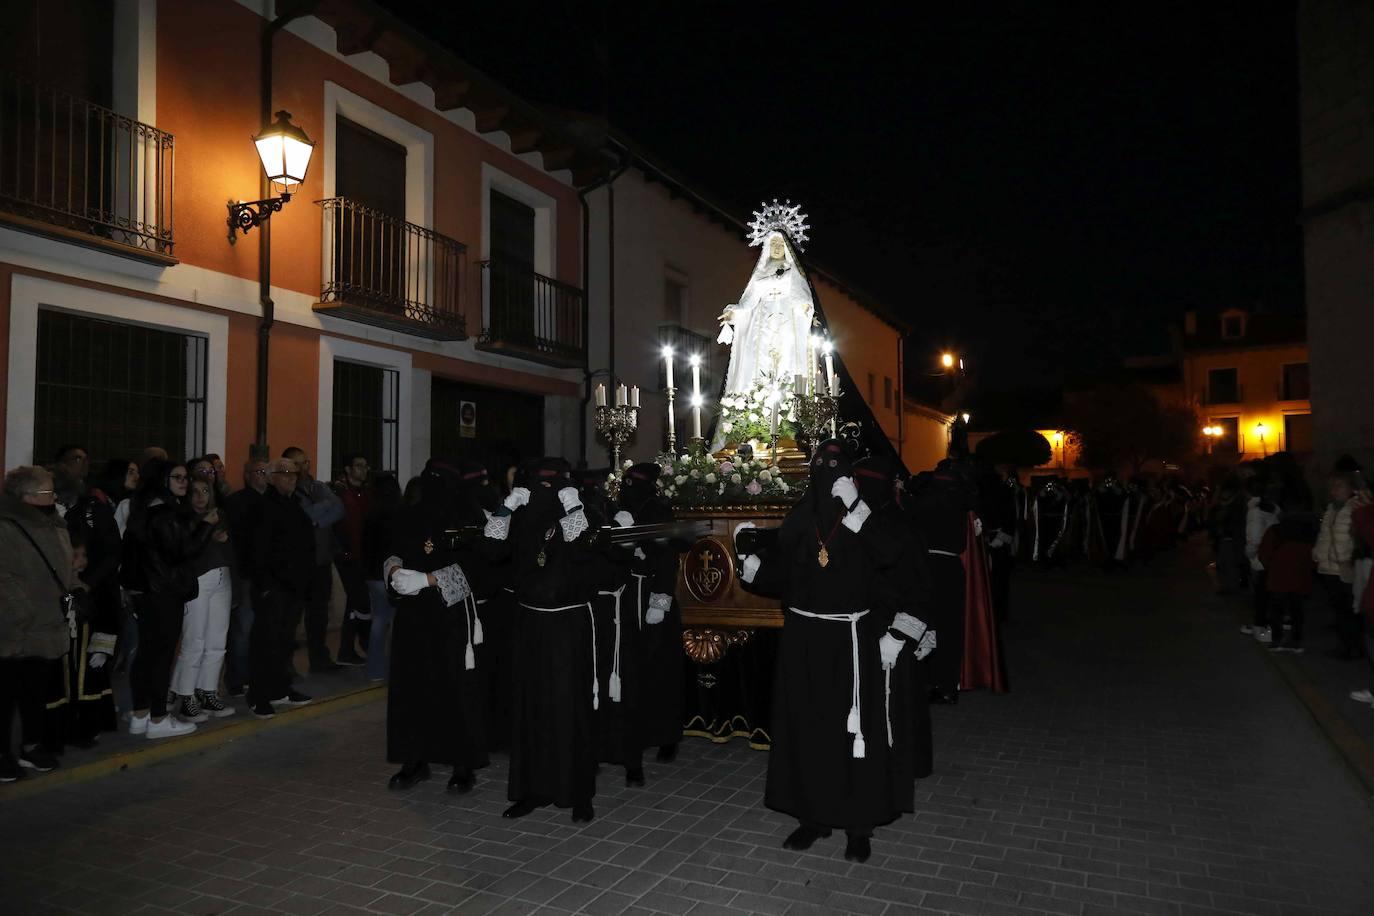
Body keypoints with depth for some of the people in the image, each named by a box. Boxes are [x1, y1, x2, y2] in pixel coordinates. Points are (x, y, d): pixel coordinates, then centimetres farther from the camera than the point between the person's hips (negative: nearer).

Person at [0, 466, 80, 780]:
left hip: (47, 630, 7)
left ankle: (32, 745, 29)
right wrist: (26, 619, -18)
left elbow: (66, 574, 16)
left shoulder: (53, 527, 9)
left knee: (36, 691, 17)